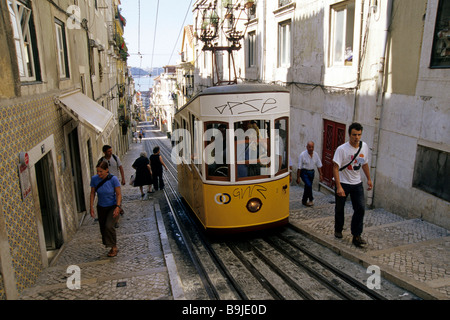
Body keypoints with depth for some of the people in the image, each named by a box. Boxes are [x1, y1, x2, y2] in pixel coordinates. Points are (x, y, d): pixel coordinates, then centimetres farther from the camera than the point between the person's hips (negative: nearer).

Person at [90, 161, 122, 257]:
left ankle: (114, 247, -1)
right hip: (101, 207, 4)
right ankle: (112, 247, 29)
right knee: (103, 228, 8)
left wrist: (118, 207, -24)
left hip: (113, 206, -4)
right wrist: (91, 207, -3)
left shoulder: (113, 179, -21)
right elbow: (92, 193, 0)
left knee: (109, 226, -19)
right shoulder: (94, 179, -13)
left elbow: (119, 194, -14)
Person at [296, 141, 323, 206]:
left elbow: (319, 165, 8)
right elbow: (299, 167, -13)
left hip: (311, 172, 5)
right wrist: (298, 178, -13)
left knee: (307, 186, 12)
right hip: (304, 172, -5)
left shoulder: (315, 154, -2)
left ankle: (304, 201, 29)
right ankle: (311, 200, -4)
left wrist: (320, 174, 4)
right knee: (308, 185, -21)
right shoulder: (302, 155, -16)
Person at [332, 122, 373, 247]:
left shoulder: (364, 146, 0)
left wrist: (369, 179, 17)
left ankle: (356, 236, 5)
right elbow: (336, 168, -21)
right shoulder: (342, 149, -18)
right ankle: (338, 230, 35)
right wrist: (339, 187, -27)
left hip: (357, 184, 4)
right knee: (339, 208, 12)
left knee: (360, 208, -4)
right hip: (343, 183, -4)